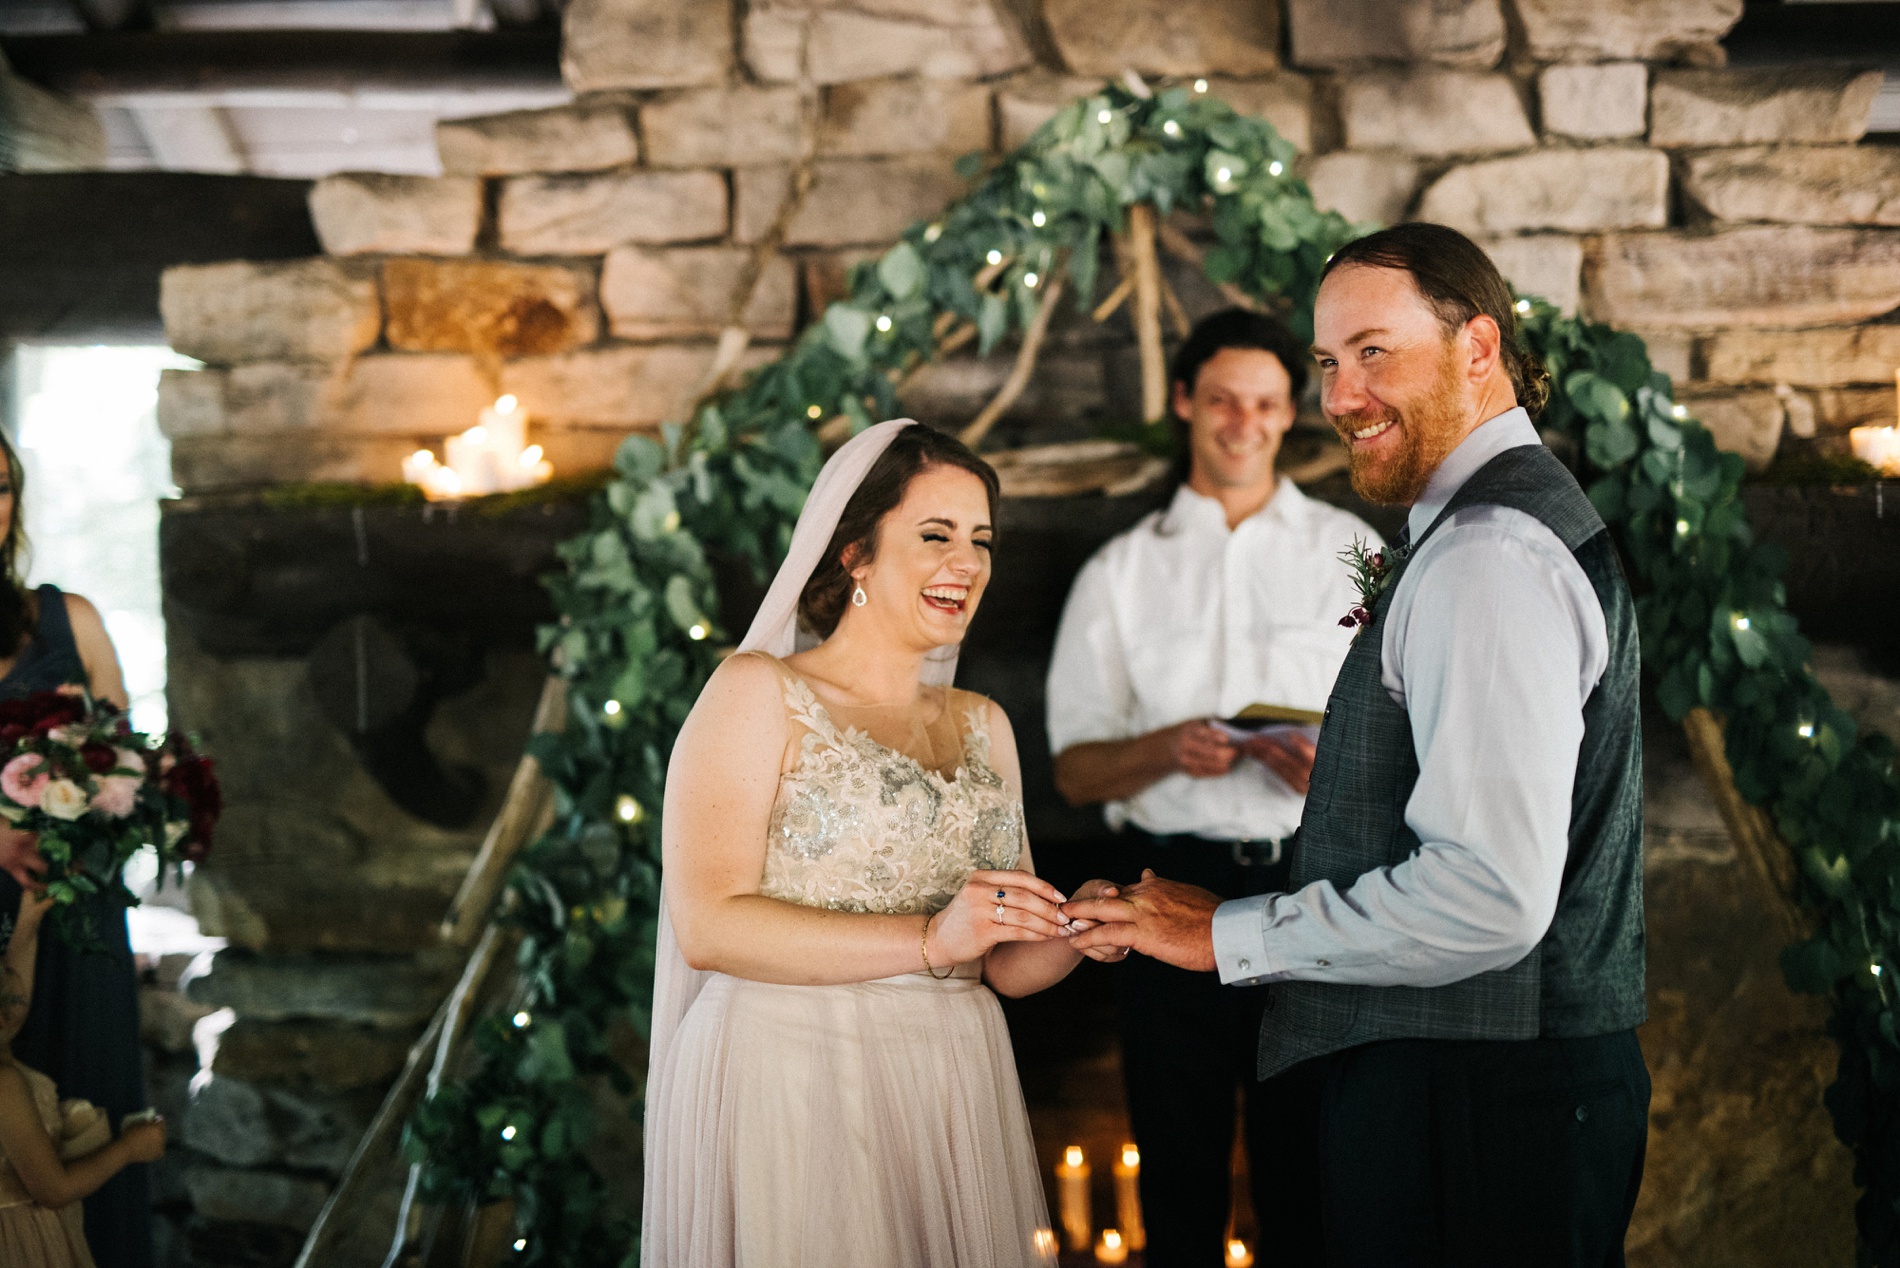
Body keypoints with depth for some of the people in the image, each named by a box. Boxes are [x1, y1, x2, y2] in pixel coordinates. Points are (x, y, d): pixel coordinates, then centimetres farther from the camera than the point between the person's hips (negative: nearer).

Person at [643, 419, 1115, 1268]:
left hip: (954, 1099, 6)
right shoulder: (758, 694, -2)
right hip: (793, 1095, -5)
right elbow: (708, 927, -15)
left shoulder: (982, 727, 16)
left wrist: (1075, 934, -5)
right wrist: (928, 940, -20)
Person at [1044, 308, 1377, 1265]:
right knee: (1180, 1161, 4)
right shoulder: (1120, 573, 13)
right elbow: (1075, 770, 8)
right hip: (1176, 888, 1)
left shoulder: (1349, 554, 12)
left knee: (1312, 1160, -2)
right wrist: (1166, 749, -12)